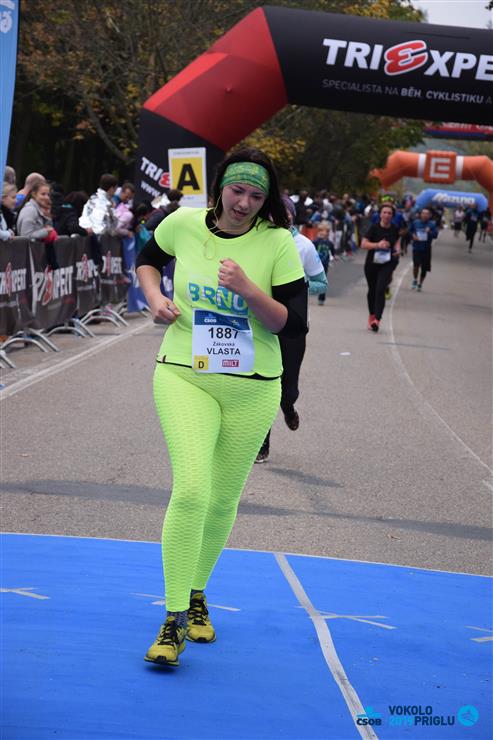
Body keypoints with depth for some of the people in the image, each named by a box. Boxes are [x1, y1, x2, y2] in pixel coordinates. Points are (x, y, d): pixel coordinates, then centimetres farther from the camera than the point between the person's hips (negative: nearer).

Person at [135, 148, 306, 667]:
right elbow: (147, 258, 19)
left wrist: (247, 288, -23)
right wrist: (155, 297, 0)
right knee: (191, 490, -18)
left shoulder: (278, 243, -7)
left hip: (252, 388, 1)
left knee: (223, 500, 10)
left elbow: (293, 325, -10)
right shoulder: (182, 224, -3)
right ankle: (174, 620, -9)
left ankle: (196, 593, 36)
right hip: (184, 376, -1)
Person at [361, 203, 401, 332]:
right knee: (372, 290, 15)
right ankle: (371, 315, 37)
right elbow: (363, 244, -14)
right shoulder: (374, 228, -10)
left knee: (380, 290, -15)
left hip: (387, 264, 0)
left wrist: (397, 250, 0)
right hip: (372, 263, 0)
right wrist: (378, 245, -27)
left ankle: (377, 319, -21)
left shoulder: (394, 229, -2)